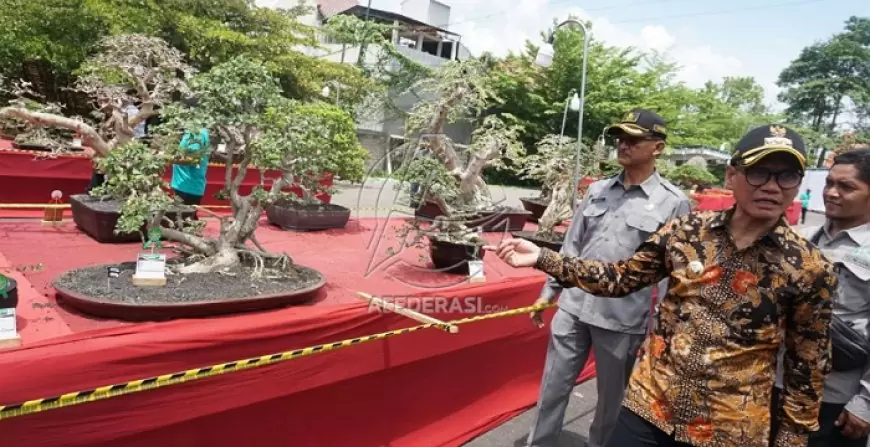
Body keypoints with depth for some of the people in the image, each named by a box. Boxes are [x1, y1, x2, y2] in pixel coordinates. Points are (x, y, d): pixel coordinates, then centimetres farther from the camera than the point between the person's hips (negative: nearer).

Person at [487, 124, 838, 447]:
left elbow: (807, 365, 0)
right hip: (650, 405, 2)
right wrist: (542, 258, -7)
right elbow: (621, 278, 1)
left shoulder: (810, 269, -9)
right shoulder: (686, 230, -5)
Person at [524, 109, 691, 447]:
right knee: (552, 390, 12)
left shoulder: (673, 203, -6)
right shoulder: (597, 190, 6)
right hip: (572, 307, 4)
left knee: (610, 402, 15)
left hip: (623, 320, -3)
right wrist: (548, 292, 11)